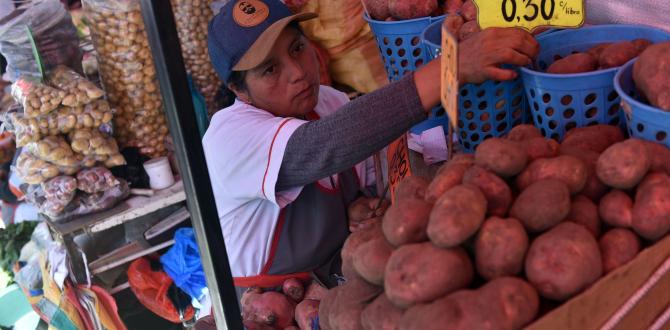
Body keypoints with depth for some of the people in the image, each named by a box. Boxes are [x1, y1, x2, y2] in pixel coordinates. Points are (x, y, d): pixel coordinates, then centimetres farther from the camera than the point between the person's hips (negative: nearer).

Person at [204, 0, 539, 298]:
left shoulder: (332, 102, 0)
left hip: (341, 281, 8)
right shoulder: (230, 134, -22)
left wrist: (365, 205, -15)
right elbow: (327, 146, -41)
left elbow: (372, 177, 10)